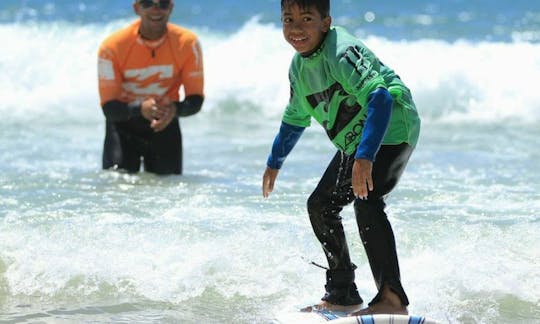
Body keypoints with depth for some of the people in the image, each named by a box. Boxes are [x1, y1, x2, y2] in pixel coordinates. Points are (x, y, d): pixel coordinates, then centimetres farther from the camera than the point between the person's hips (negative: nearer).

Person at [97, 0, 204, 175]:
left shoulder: (187, 43, -16)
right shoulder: (112, 47, -21)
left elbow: (196, 100, -12)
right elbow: (109, 108, -21)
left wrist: (175, 110, -36)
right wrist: (140, 108, -42)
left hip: (165, 123, 2)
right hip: (124, 124, -2)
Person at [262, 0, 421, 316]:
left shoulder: (341, 52, -25)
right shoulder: (299, 66, 4)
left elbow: (379, 97, -37)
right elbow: (296, 118, 22)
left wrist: (365, 157, -46)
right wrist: (275, 162, 31)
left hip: (391, 130, -10)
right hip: (355, 142, 10)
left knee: (366, 201, -28)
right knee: (321, 206, 12)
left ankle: (392, 297, -28)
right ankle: (342, 294, 24)